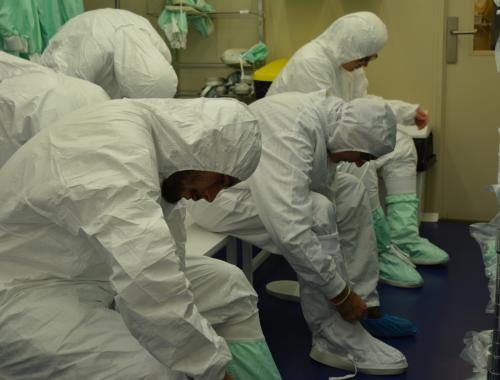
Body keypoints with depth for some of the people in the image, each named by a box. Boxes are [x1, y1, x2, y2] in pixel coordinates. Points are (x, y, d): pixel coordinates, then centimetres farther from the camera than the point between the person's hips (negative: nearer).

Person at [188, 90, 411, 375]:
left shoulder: (327, 113, -5)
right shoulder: (290, 135, -34)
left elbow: (321, 187, 5)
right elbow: (291, 231, -41)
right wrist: (341, 293, -27)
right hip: (218, 194, -9)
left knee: (351, 193, 3)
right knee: (317, 213, -28)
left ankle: (365, 306, 8)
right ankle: (336, 338, -14)